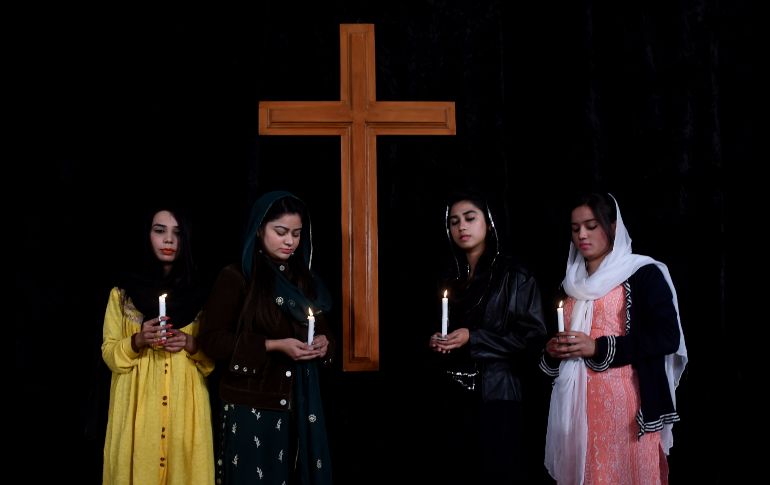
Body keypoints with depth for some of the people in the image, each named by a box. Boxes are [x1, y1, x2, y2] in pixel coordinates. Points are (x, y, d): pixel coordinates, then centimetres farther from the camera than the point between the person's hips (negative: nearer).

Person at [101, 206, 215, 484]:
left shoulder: (199, 295, 8)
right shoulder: (123, 293, 5)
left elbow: (213, 356, 10)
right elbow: (109, 352, 3)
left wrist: (192, 345, -10)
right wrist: (138, 341, -16)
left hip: (185, 404, 1)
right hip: (137, 404, -1)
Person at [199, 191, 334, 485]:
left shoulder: (305, 280, 12)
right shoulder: (236, 277, -5)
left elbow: (323, 330, 21)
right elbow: (212, 338, -10)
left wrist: (323, 343, -4)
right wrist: (273, 345, -17)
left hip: (302, 404, 5)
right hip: (252, 406, -5)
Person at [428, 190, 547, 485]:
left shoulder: (514, 276, -3)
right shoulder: (450, 278, 13)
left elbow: (533, 337, -8)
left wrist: (474, 339, -14)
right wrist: (436, 342, 1)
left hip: (496, 396, -5)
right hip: (453, 397, 5)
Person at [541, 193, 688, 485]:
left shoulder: (643, 274, -3)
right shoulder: (572, 283, 17)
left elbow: (667, 336, -12)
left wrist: (598, 348, -17)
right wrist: (552, 351, 1)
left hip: (623, 402, -5)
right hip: (576, 402, 6)